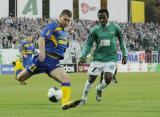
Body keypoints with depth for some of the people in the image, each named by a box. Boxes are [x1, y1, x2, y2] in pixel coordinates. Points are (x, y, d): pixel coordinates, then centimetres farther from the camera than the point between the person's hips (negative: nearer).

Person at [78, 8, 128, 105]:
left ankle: (99, 89, 16)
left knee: (108, 78, -17)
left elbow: (121, 40, 13)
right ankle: (84, 98, 23)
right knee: (91, 79, 1)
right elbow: (88, 45, 1)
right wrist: (82, 57, -10)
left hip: (111, 58, 0)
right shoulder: (95, 30, -4)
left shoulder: (115, 28, -1)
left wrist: (125, 55, 11)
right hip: (98, 58, 0)